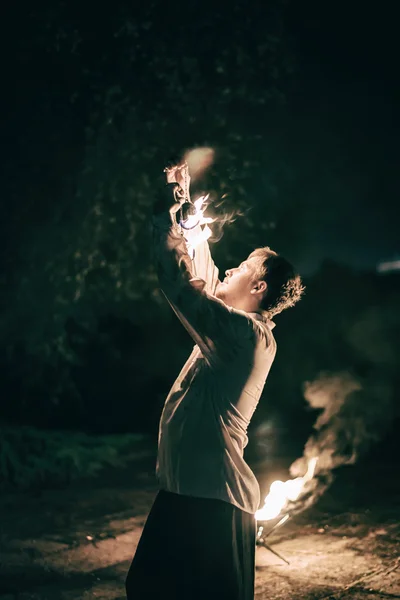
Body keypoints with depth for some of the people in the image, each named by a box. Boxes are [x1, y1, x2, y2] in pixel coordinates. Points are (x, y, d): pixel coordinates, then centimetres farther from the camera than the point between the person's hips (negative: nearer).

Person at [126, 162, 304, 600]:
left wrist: (168, 215, -12)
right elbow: (200, 277, 24)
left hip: (212, 502, -10)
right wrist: (184, 211, 24)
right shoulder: (235, 328, 11)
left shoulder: (247, 332, -17)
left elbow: (180, 283, -23)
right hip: (185, 494, 10)